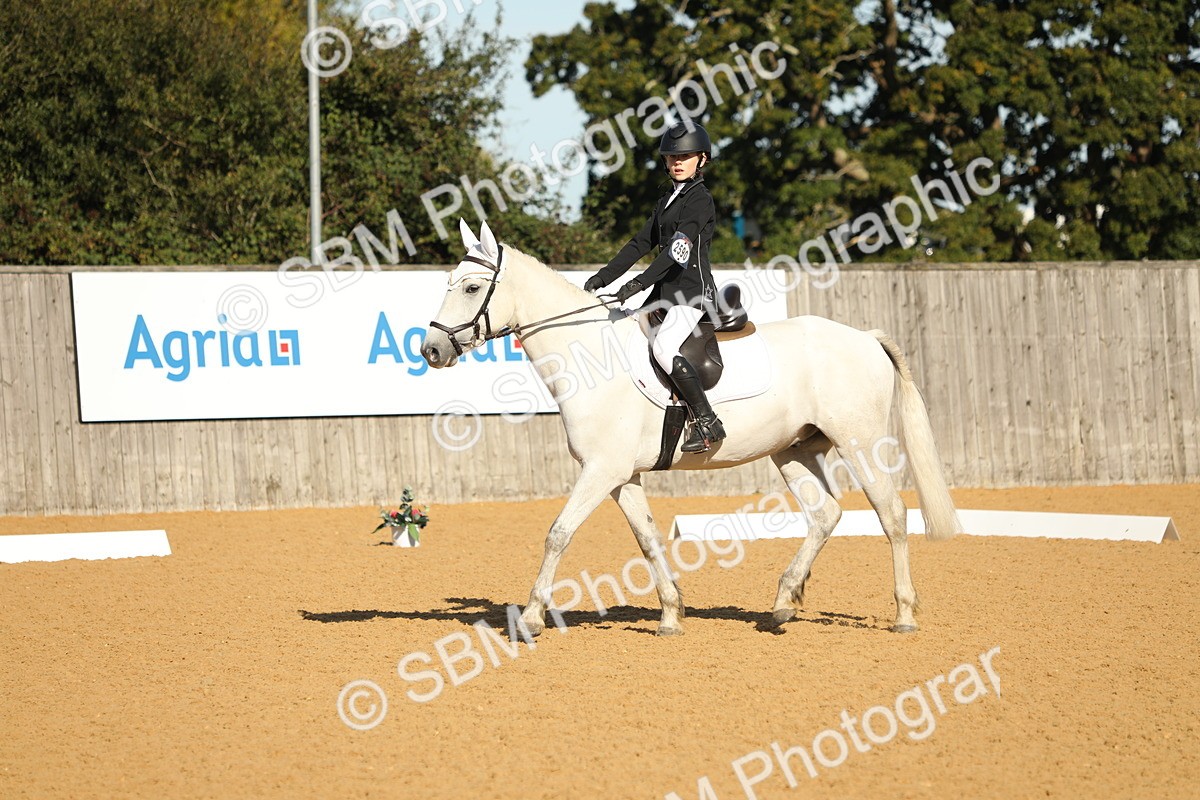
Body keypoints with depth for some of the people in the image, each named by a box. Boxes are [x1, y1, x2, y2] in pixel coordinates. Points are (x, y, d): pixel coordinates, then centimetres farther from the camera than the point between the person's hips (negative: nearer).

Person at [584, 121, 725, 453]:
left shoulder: (700, 200, -8)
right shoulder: (667, 201, 20)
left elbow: (679, 247, -21)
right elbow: (640, 244, 19)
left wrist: (640, 282, -29)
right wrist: (604, 277, 9)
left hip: (692, 289, -10)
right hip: (665, 291, 10)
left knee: (663, 348, -28)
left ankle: (707, 422, -24)